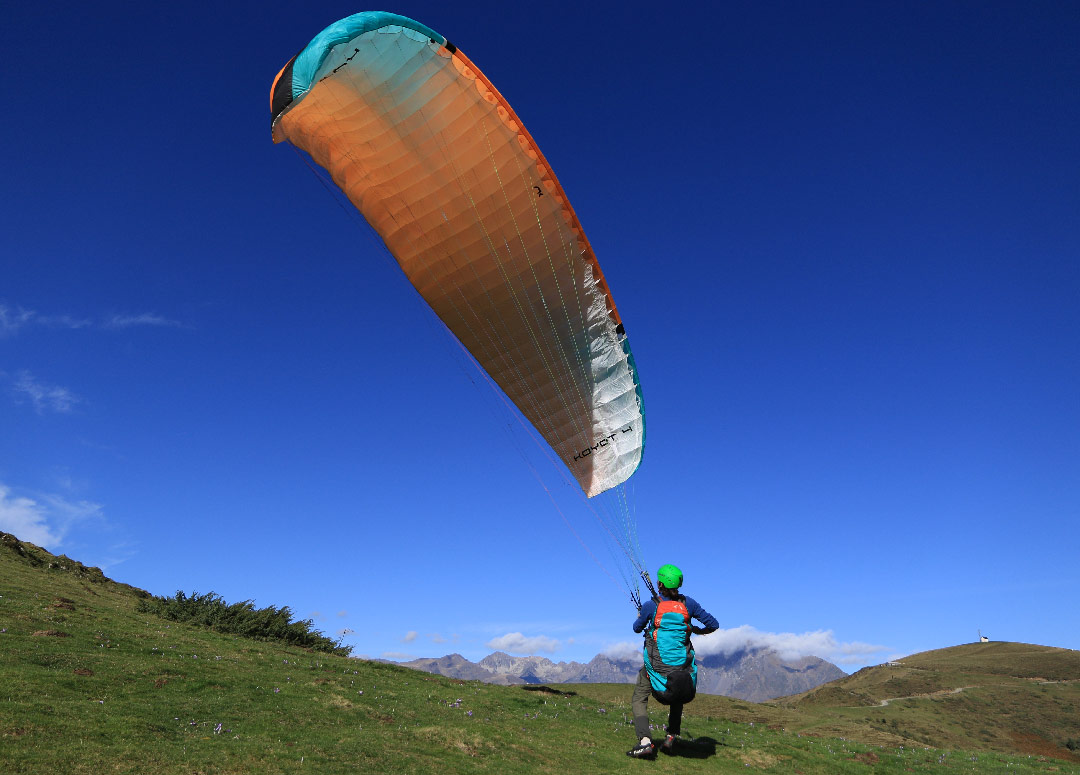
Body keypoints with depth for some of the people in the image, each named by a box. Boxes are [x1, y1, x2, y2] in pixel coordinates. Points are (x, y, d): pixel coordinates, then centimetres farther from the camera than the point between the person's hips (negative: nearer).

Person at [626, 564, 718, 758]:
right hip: (682, 665, 3)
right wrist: (698, 630, 21)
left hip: (657, 665, -3)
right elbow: (713, 624, 2)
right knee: (678, 697, 30)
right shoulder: (688, 604, -4)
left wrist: (640, 616, 29)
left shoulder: (651, 606, -10)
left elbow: (637, 628, 8)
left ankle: (645, 741, -8)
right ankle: (671, 738, 24)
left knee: (639, 700, 10)